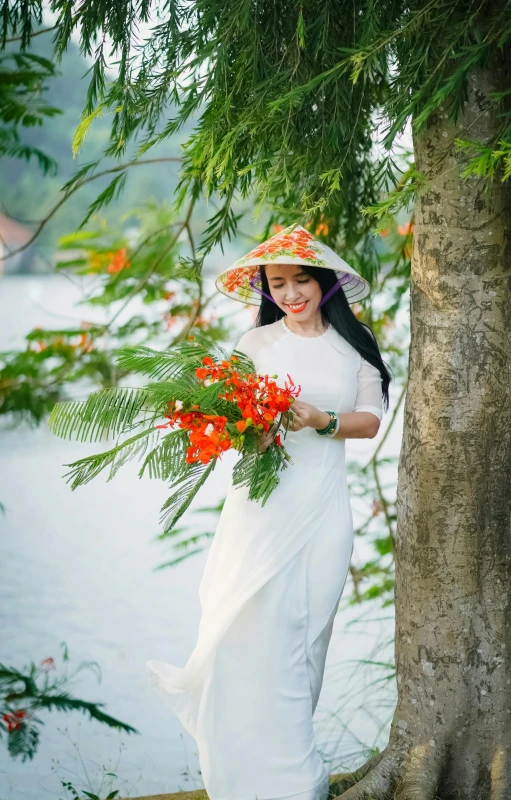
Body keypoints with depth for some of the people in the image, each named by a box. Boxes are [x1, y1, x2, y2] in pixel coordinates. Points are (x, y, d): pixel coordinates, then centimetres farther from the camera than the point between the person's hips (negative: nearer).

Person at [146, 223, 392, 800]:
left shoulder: (354, 344, 8)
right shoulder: (255, 343, 4)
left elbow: (370, 420, 5)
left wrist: (321, 421, -13)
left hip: (322, 504, 2)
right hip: (263, 500, -2)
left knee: (305, 628, 3)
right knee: (261, 628, -8)